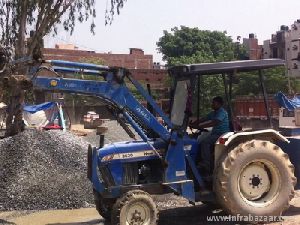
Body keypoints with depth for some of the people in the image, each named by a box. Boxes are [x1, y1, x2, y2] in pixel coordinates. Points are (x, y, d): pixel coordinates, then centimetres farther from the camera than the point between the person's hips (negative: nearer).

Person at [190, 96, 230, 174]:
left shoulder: (222, 112, -14)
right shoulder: (213, 113, 17)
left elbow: (213, 123, -28)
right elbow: (203, 120, 12)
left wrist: (199, 126, -32)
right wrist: (193, 123, -6)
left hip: (222, 135, -9)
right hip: (214, 133, 10)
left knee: (204, 142, -26)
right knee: (199, 140, -5)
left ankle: (207, 165, -24)